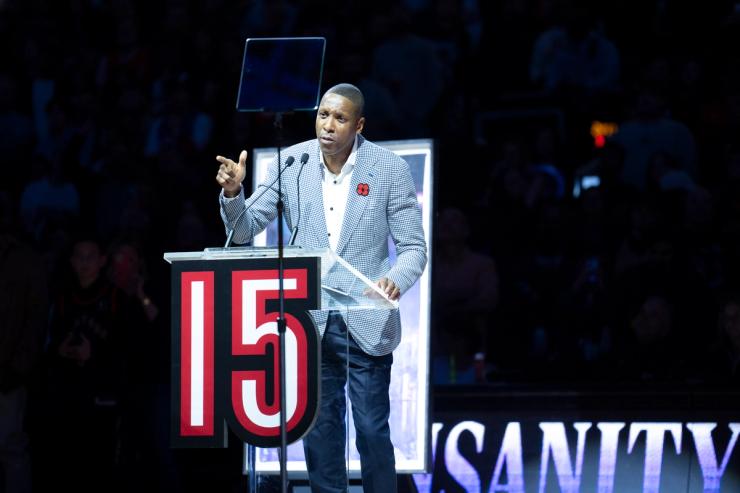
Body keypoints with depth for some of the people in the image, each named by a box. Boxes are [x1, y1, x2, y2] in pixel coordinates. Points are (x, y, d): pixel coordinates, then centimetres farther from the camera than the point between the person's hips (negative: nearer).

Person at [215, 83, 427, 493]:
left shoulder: (389, 169, -8)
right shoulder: (291, 163, -3)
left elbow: (412, 247, -5)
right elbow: (245, 231, 1)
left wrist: (396, 281, -27)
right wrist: (232, 193, -20)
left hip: (366, 323, -2)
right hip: (311, 321, 2)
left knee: (372, 431, 1)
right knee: (319, 430, 10)